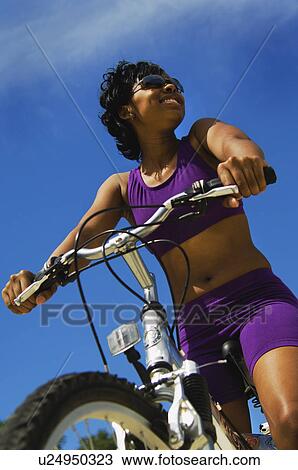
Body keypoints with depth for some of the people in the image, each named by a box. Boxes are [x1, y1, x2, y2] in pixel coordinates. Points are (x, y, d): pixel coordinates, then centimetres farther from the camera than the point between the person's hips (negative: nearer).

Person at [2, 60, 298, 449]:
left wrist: (244, 159, -43)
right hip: (197, 325, 3)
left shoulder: (202, 136, 7)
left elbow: (237, 143, -17)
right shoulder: (120, 187, 11)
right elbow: (84, 235, -6)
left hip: (257, 298, -2)